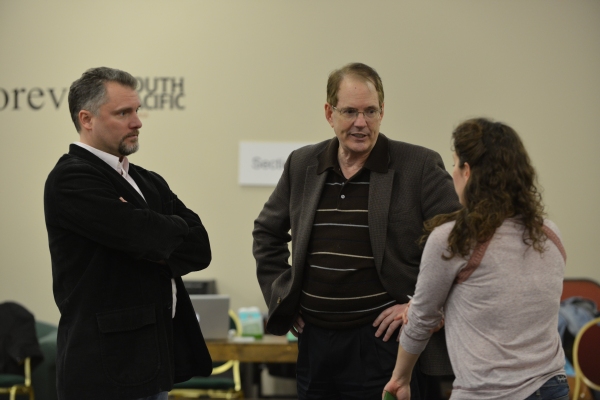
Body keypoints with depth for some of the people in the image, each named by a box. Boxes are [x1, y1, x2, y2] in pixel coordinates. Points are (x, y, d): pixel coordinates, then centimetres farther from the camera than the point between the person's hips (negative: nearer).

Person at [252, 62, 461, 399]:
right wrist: (279, 292, 12)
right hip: (314, 341, 5)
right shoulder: (302, 165, 9)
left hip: (382, 340, -4)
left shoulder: (420, 166, -5)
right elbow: (267, 232, 22)